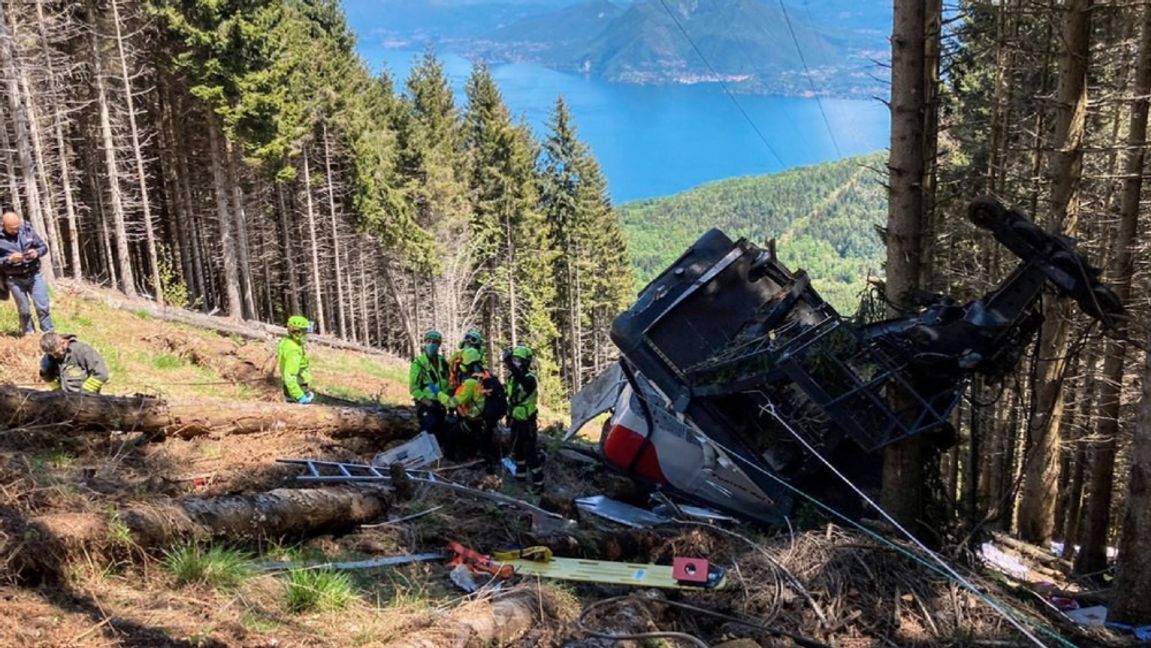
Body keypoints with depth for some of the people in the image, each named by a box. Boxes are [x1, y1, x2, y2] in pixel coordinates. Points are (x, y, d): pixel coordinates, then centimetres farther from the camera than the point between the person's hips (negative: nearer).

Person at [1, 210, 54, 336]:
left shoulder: (27, 230, -4)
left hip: (34, 275, 1)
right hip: (15, 279, -1)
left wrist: (37, 252, -16)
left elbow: (44, 246, 5)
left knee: (43, 307, 1)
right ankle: (29, 335, 24)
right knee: (24, 310, 8)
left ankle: (49, 334, 12)